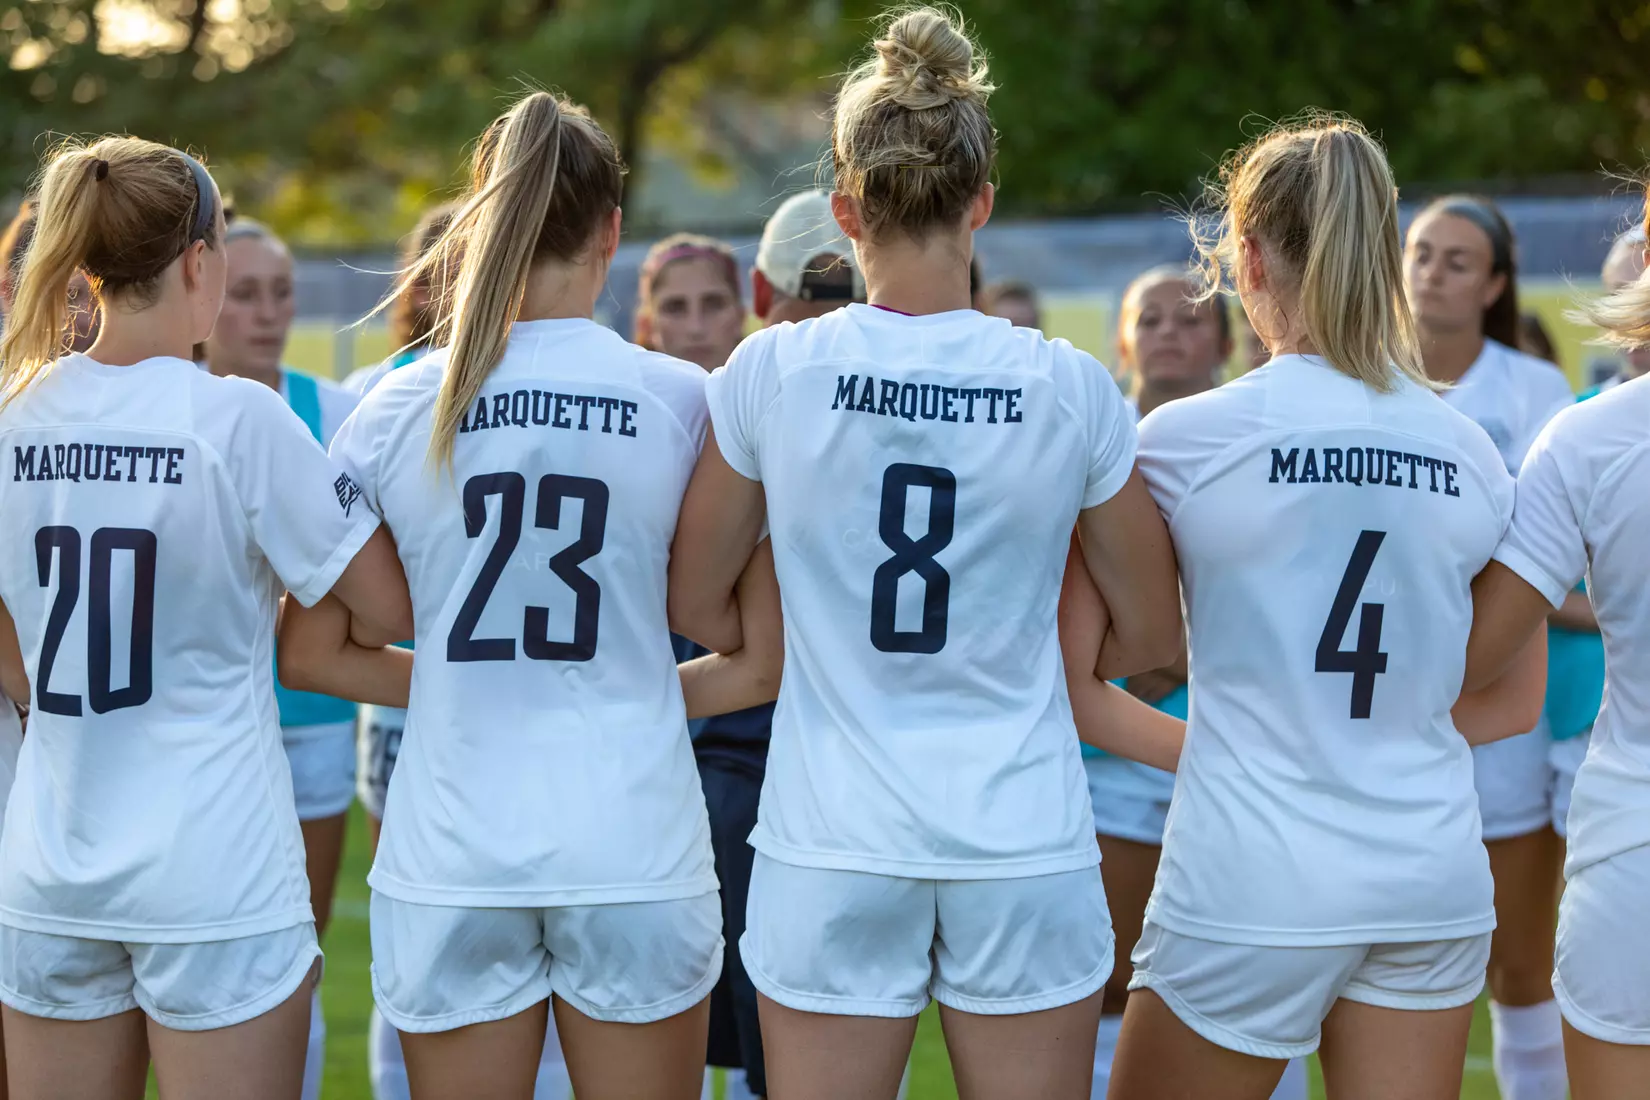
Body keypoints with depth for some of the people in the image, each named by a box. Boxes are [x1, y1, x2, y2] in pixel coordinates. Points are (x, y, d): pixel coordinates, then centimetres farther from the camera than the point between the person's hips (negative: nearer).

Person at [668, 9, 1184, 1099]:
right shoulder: (1072, 387, -5)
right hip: (1025, 838, 0)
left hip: (834, 845, 0)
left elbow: (696, 606, 6)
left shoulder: (769, 372, -6)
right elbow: (1150, 630, 5)